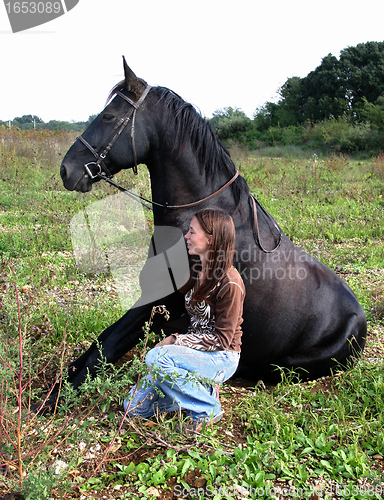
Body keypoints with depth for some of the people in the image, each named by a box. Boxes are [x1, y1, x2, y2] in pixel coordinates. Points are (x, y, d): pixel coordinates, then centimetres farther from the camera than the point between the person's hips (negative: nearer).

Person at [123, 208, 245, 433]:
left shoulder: (230, 283, -22)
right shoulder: (198, 269, 0)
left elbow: (221, 339, -21)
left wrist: (176, 340, -22)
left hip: (221, 358, -7)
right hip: (196, 351, 7)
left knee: (157, 357, -33)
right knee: (135, 406, -1)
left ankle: (207, 408, -12)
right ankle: (202, 388, 12)